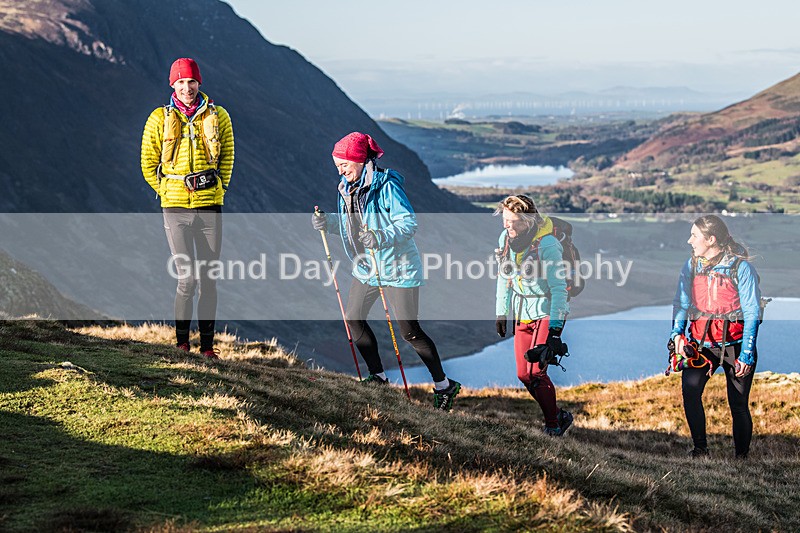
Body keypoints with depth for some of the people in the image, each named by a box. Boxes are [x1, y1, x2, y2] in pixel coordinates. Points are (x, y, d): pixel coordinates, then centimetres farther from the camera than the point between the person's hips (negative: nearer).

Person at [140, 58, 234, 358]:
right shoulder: (160, 119, 2)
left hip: (210, 207, 2)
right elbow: (148, 163, 11)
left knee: (208, 280, 4)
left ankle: (207, 345, 11)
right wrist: (167, 191, 7)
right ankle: (181, 342, 6)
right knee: (187, 278, -9)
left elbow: (227, 156, 17)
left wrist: (219, 188, 10)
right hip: (176, 208, -2)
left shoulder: (218, 117, 5)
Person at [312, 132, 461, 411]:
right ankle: (378, 376, 26)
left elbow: (409, 222, -24)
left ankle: (444, 385, 8)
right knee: (353, 319, 9)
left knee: (410, 332, -6)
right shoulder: (347, 188, 6)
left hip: (397, 268, -8)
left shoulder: (386, 186, -19)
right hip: (365, 268, 8)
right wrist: (327, 222, -1)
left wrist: (381, 238, -38)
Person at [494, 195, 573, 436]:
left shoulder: (547, 245, -21)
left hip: (546, 311, -7)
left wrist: (555, 328, -21)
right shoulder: (506, 238, 0)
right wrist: (502, 312, 15)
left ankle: (553, 425, 3)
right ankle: (559, 416, 20)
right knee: (524, 375, 3)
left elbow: (559, 288, -18)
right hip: (522, 313, 7)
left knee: (535, 372, -14)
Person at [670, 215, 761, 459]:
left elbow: (752, 314, -7)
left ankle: (742, 456, 19)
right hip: (701, 344, 3)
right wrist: (677, 332, -7)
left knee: (739, 405, 2)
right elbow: (681, 304, 11)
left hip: (735, 345, -3)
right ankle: (700, 449, -10)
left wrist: (746, 354, -11)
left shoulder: (741, 267, -8)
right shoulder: (691, 266, 5)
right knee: (690, 390, -21)